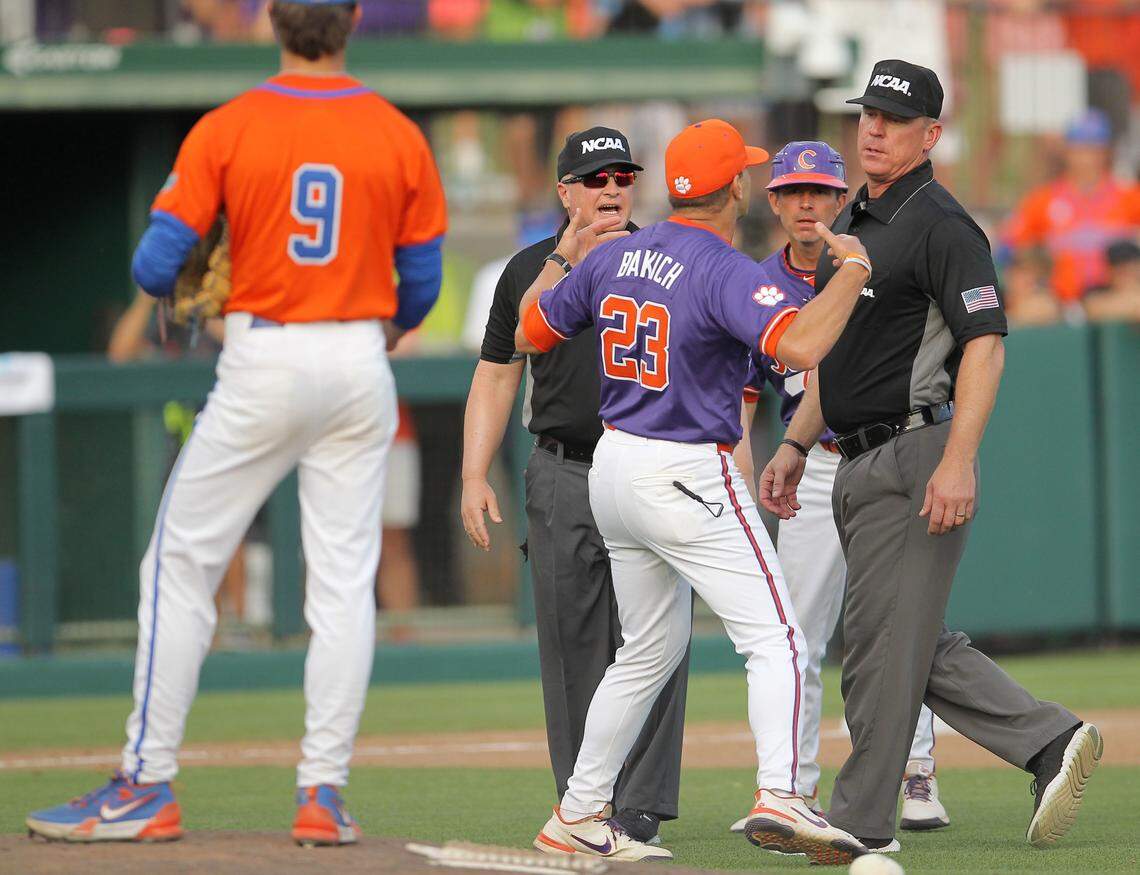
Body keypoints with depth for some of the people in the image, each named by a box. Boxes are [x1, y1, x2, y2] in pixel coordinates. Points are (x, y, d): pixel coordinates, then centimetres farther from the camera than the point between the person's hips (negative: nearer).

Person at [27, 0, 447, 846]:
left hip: (262, 364, -2)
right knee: (344, 580, 6)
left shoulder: (225, 131, -8)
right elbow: (421, 281, 6)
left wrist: (185, 294, 14)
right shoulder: (400, 138, -1)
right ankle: (324, 792, 1)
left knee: (181, 567, 6)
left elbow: (155, 266, -10)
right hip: (359, 365, 2)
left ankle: (147, 788, 4)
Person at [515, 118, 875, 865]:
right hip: (687, 475, -8)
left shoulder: (611, 258, 6)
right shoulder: (726, 272, -16)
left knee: (650, 652, 20)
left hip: (614, 467, 8)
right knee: (775, 638, -9)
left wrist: (563, 260, 31)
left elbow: (528, 333, 16)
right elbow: (800, 346, -30)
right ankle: (779, 798, -28)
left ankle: (578, 816, 23)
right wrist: (854, 270, -16)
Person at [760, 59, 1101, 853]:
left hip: (918, 455, -10)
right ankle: (1051, 741, 13)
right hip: (861, 467, 10)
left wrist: (959, 461, -28)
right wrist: (795, 446, 19)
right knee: (918, 646, 11)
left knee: (883, 641, -6)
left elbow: (985, 343, -20)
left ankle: (861, 824, 0)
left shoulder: (941, 226, -11)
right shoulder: (852, 224, 18)